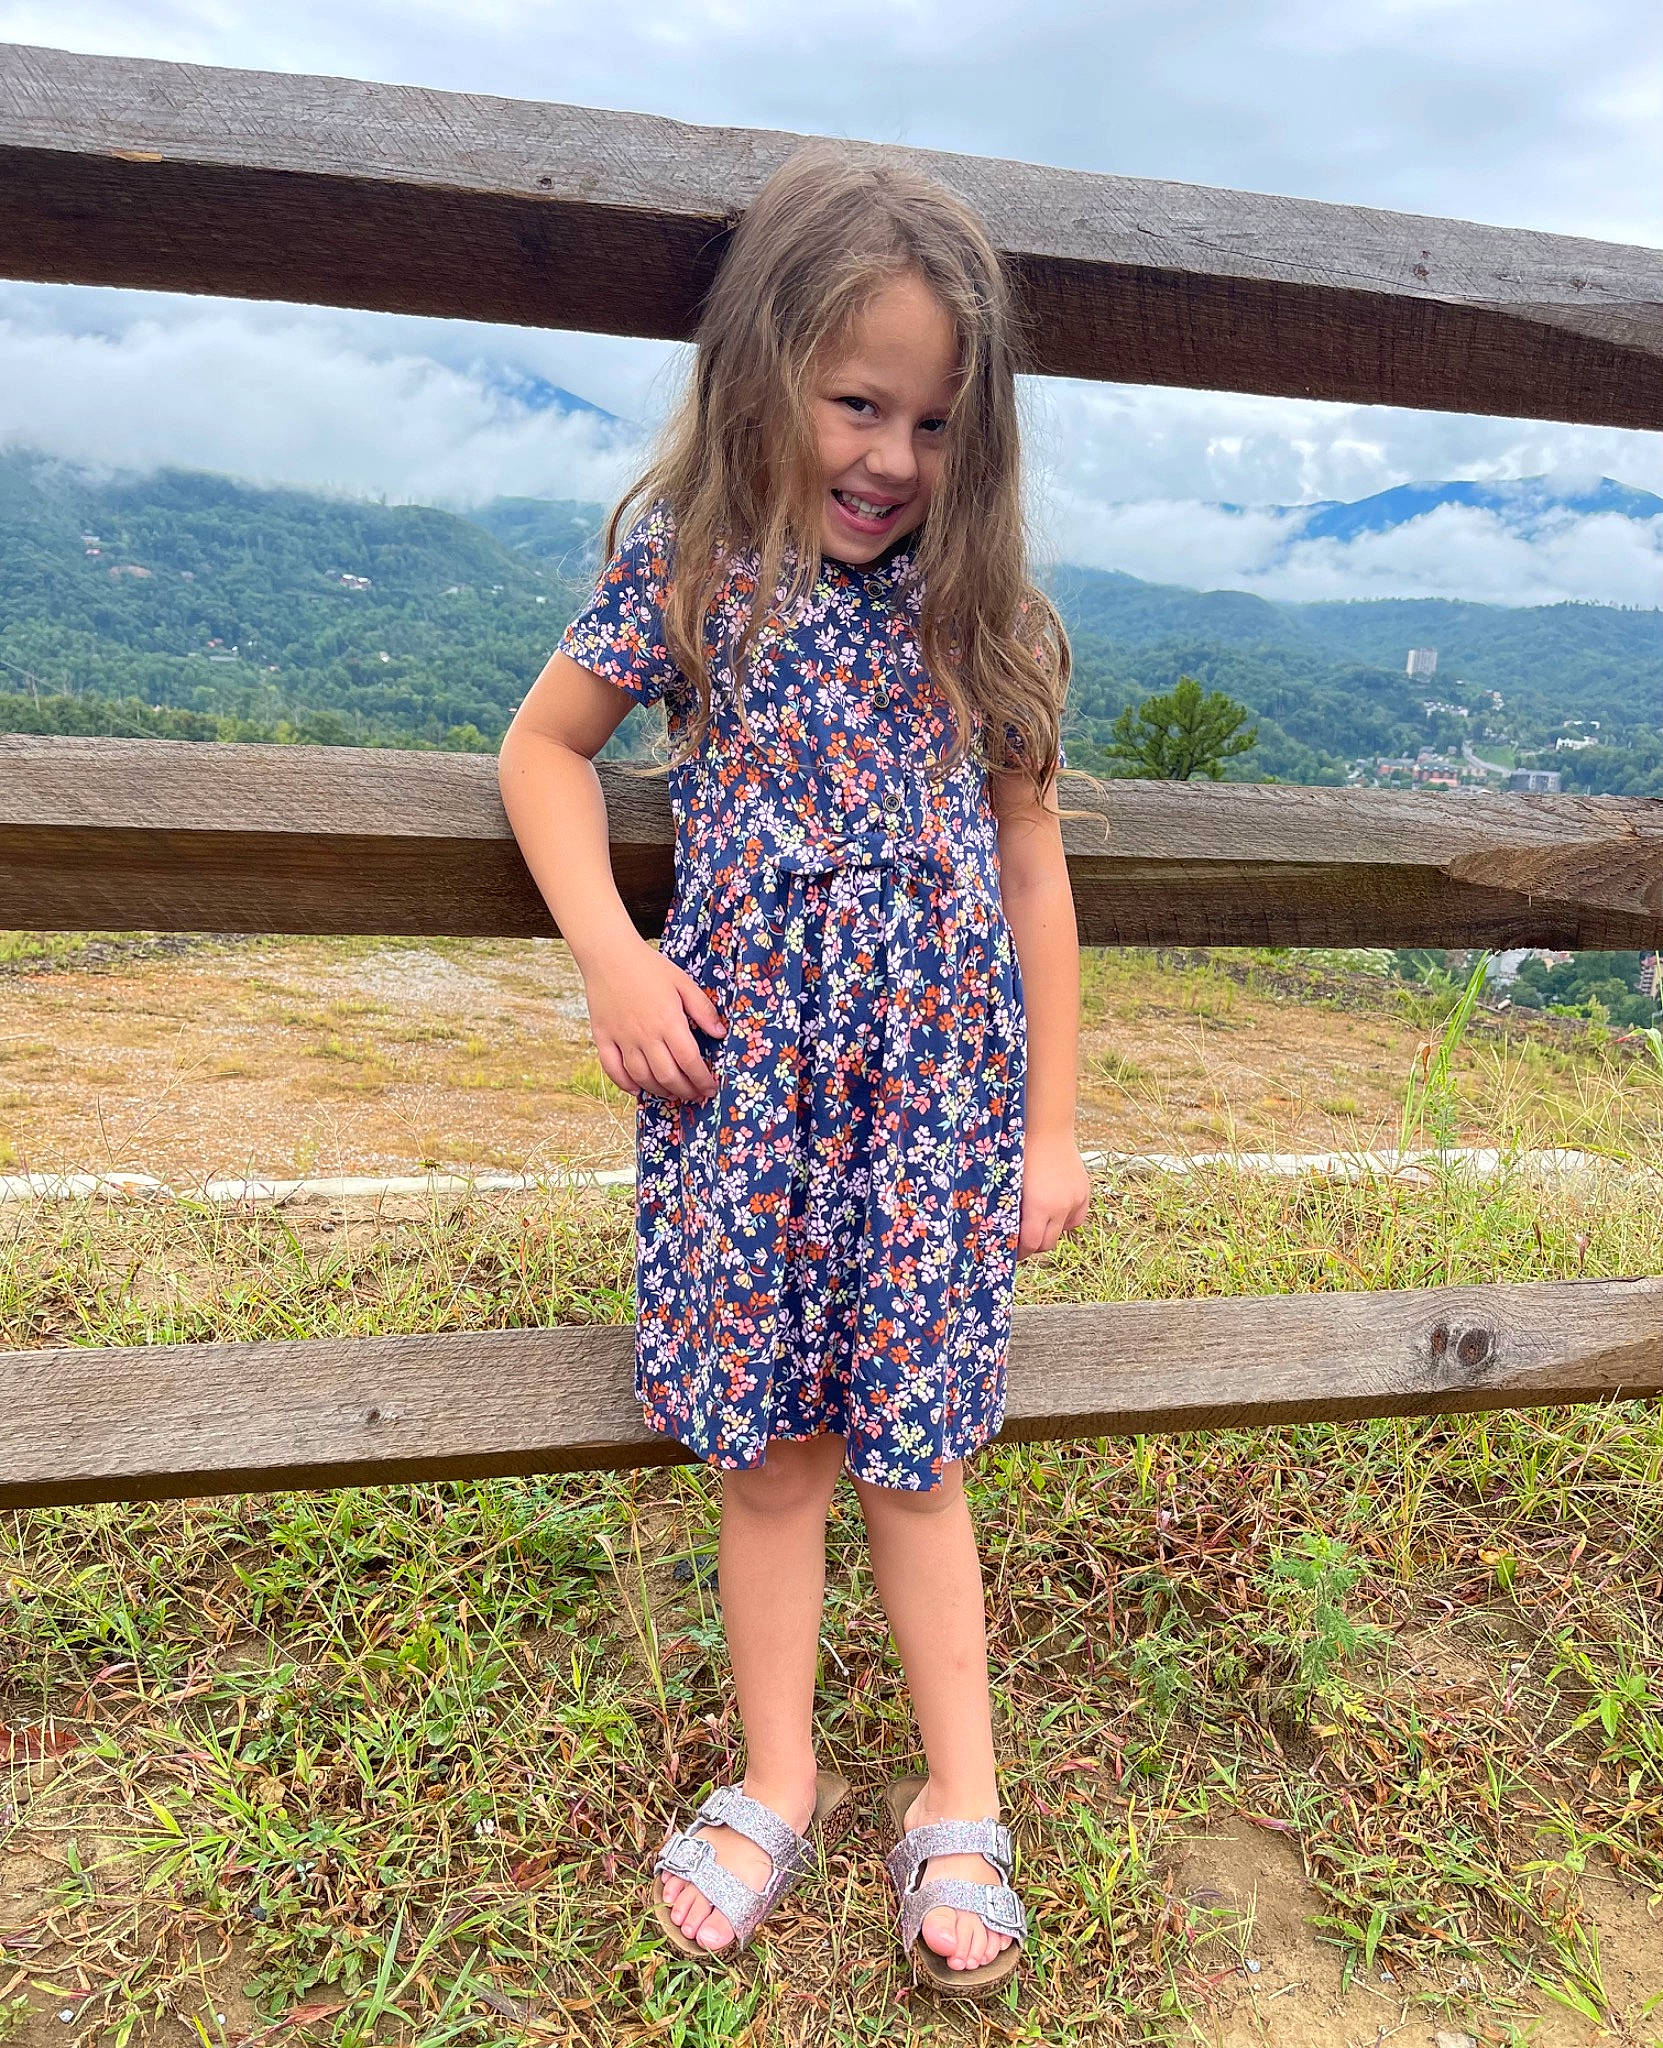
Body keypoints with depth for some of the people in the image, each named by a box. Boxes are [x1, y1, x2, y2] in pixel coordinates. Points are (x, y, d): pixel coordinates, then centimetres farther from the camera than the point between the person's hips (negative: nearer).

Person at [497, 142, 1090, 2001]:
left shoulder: (976, 605, 2)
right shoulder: (682, 562, -1)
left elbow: (1031, 873, 4)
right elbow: (543, 749, 9)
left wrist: (1049, 1123, 5)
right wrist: (609, 957, -6)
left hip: (940, 1091, 0)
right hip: (746, 1082, 0)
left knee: (911, 1452, 9)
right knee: (773, 1452, 11)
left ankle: (959, 1800, 28)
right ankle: (781, 1781, 32)